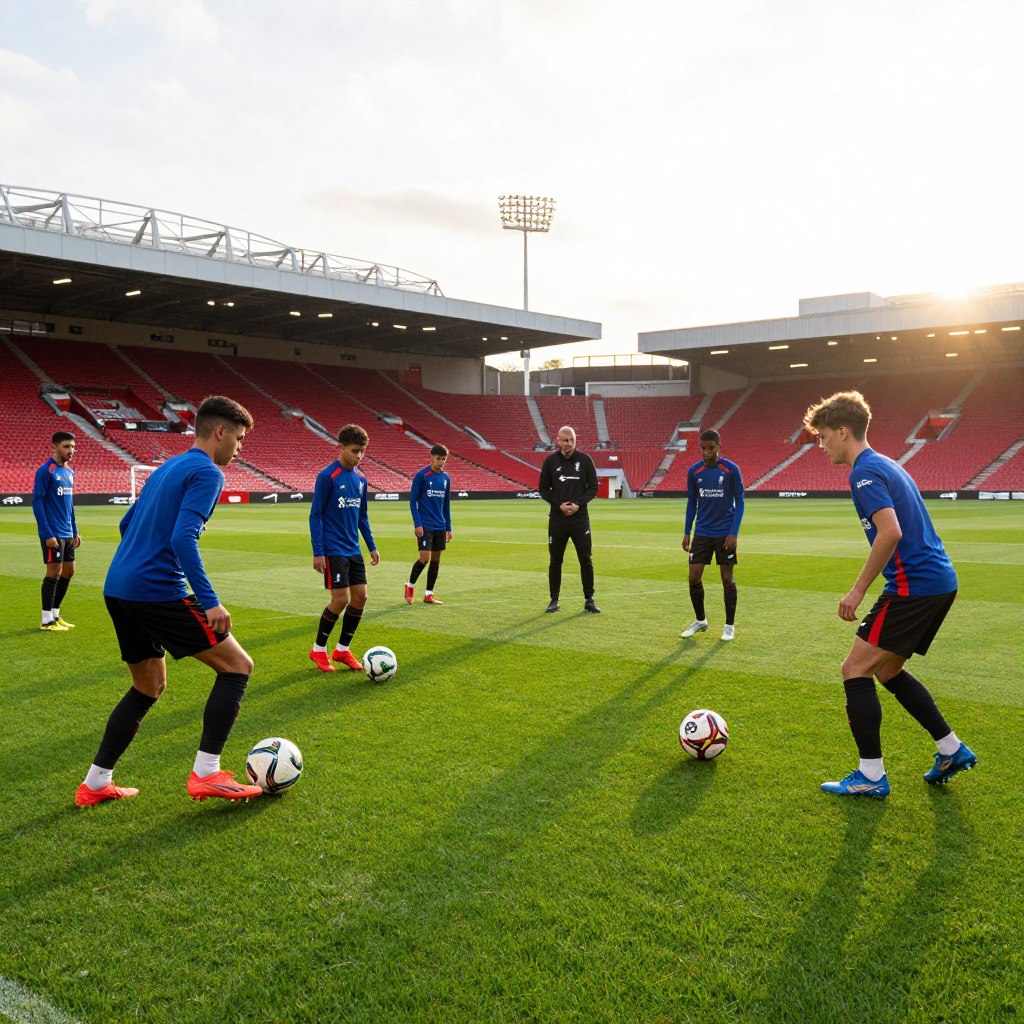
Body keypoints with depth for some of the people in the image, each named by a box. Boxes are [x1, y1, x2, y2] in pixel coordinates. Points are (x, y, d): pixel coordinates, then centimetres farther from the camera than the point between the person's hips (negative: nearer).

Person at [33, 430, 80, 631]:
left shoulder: (69, 472, 12)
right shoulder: (45, 471, -12)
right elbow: (37, 503, -14)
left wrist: (75, 531, 16)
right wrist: (47, 534, -19)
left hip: (67, 533, 8)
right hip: (53, 534, -8)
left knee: (68, 571, 10)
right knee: (54, 572, -5)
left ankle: (55, 614, 21)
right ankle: (47, 620, 4)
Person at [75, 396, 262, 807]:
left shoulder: (167, 467, 20)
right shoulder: (207, 472, -9)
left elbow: (127, 524, 27)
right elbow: (183, 537, -22)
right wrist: (210, 601, -24)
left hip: (117, 588, 9)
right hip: (157, 591, -9)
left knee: (150, 686, 21)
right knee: (237, 666, -1)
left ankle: (95, 784, 23)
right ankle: (206, 774, -3)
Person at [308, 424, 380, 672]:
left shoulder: (360, 478, 8)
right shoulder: (327, 476, -12)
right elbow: (315, 515, -11)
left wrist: (371, 546, 15)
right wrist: (318, 552, -15)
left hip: (354, 550, 7)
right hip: (333, 550, -7)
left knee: (360, 597, 4)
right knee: (341, 599, -8)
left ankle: (342, 649, 19)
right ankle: (318, 650, 11)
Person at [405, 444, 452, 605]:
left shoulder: (446, 478, 9)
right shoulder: (421, 475, -8)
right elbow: (413, 500, -7)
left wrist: (448, 527, 13)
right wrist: (417, 524, -14)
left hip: (440, 526, 6)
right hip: (425, 525, -6)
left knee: (436, 560, 6)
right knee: (425, 558, -11)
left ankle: (428, 595, 14)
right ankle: (410, 585, 13)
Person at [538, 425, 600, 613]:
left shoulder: (585, 460, 1)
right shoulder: (551, 461, 2)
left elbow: (593, 488, 3)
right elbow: (543, 489, 5)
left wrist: (578, 504, -12)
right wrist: (559, 504, -10)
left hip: (580, 517, 0)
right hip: (557, 518, 1)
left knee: (586, 560, 2)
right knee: (555, 560, 6)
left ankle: (589, 600, 12)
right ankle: (554, 601, 16)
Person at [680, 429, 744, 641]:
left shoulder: (731, 470, -8)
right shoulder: (694, 471, 2)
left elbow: (739, 502, -4)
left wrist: (733, 533, -12)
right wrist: (686, 532, 6)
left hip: (725, 534, -3)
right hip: (702, 534, 3)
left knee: (728, 579, 3)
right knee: (694, 578, 1)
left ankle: (729, 626, 16)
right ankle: (700, 620, 21)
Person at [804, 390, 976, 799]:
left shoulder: (865, 472, -12)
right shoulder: (886, 465, 18)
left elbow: (890, 532, -24)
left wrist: (859, 589, -17)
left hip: (914, 586, -10)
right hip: (940, 581, 10)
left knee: (856, 670, -3)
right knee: (888, 671, 21)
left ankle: (871, 776, 0)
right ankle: (952, 750, 25)